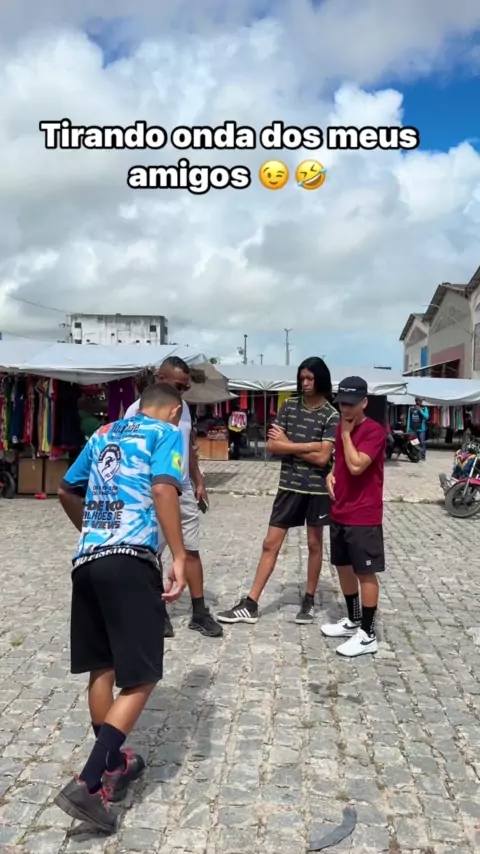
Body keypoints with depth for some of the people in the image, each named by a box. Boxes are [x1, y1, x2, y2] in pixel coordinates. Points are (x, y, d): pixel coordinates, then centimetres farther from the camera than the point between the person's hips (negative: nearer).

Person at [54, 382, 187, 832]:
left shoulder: (104, 433, 22)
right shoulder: (167, 433, 4)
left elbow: (67, 492, 29)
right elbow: (162, 489, -15)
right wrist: (179, 557, -15)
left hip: (86, 560, 7)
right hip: (130, 561, -7)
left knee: (102, 667, 18)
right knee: (140, 677, 1)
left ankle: (111, 766, 32)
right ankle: (88, 785, -6)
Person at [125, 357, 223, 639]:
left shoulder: (184, 407, 9)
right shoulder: (139, 411, -13)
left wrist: (199, 481, 14)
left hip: (185, 492, 7)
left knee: (192, 551, 9)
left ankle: (199, 612, 17)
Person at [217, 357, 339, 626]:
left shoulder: (331, 415, -6)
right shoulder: (289, 406, 4)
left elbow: (322, 457, -15)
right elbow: (273, 445, -5)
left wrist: (289, 445, -8)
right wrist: (308, 446, -13)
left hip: (317, 488, -3)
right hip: (289, 485, 3)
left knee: (315, 544, 11)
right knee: (271, 543, 4)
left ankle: (309, 600, 26)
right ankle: (250, 604, 9)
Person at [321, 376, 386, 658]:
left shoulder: (375, 431, -15)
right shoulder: (341, 428, 9)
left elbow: (356, 466, -26)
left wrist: (346, 433, -15)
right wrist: (331, 474, 3)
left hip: (364, 516, -8)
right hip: (340, 513, 8)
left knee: (366, 572, 0)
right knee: (344, 567, 17)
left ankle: (368, 635, 11)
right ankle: (353, 621, 33)